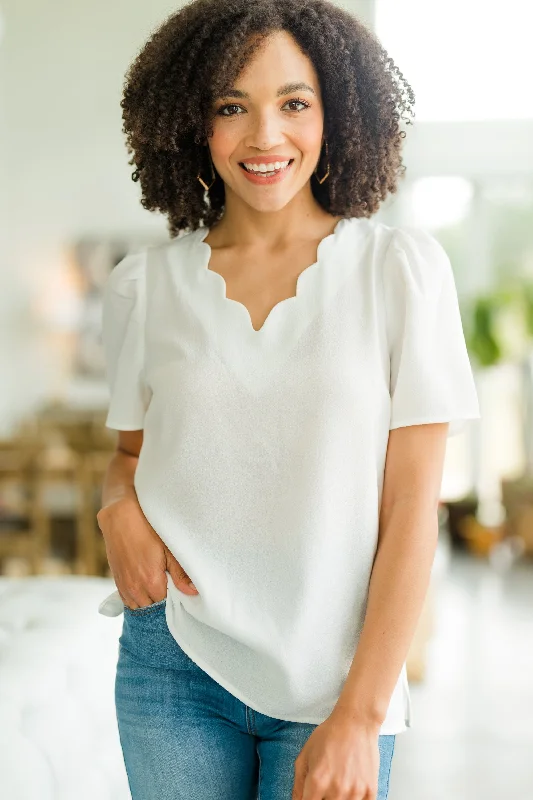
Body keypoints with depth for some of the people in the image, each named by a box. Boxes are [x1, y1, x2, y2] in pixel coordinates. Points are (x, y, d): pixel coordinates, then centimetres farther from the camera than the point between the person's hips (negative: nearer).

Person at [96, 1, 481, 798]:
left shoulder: (403, 268, -6)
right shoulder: (144, 283, 1)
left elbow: (412, 508, -7)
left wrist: (359, 716, -11)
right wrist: (119, 507, -8)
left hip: (336, 679, -1)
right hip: (172, 667, 2)